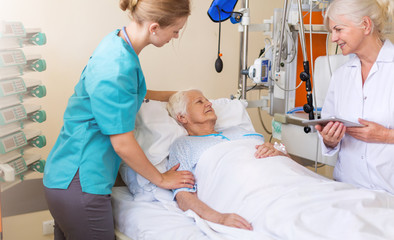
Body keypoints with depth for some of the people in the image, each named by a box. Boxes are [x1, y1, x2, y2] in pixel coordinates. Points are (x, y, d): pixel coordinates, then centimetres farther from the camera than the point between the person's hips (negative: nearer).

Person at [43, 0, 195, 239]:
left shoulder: (118, 41, 4)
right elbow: (122, 144, -19)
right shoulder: (117, 67, -25)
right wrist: (161, 179, -5)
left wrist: (161, 95, 31)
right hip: (80, 183, -9)